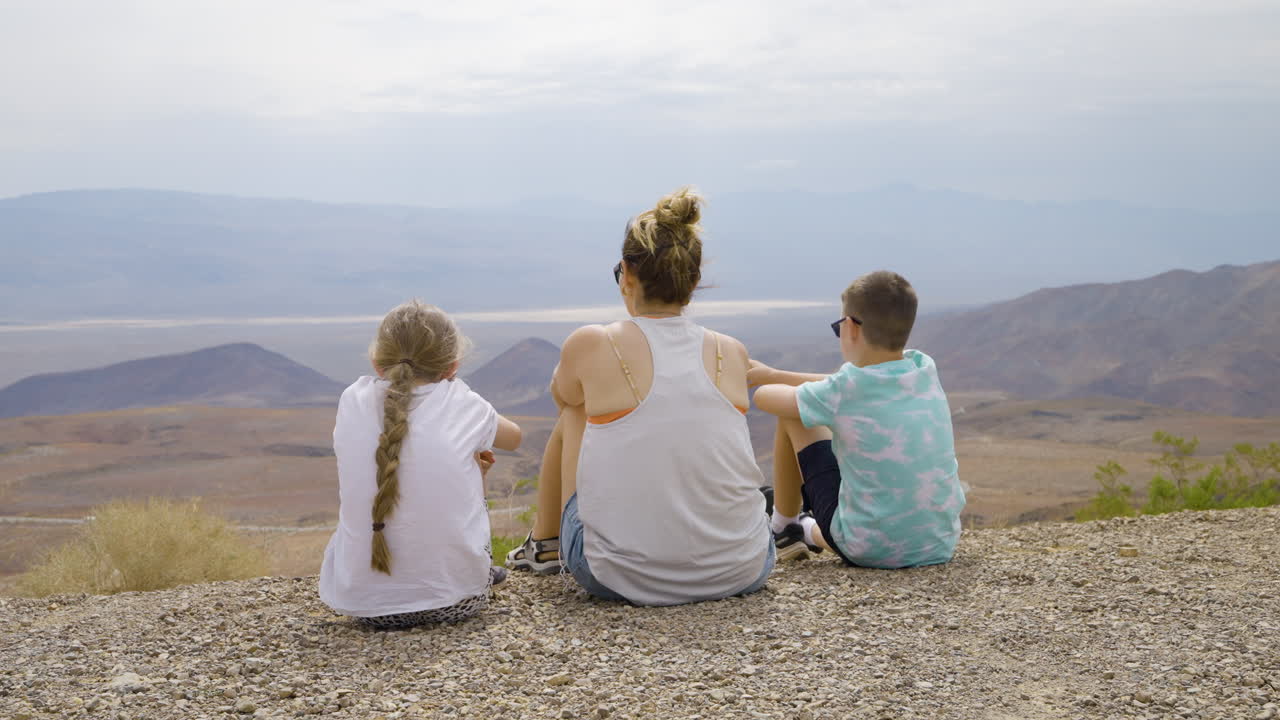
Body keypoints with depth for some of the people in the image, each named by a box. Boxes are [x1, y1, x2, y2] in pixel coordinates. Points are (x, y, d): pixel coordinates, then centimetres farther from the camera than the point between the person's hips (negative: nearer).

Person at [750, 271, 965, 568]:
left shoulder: (843, 391, -18)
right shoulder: (925, 370, -1)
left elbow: (765, 397, -2)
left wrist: (768, 381, 23)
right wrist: (771, 374, 22)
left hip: (871, 551, -6)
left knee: (793, 417, 7)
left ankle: (782, 529, 27)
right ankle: (813, 532, 46)